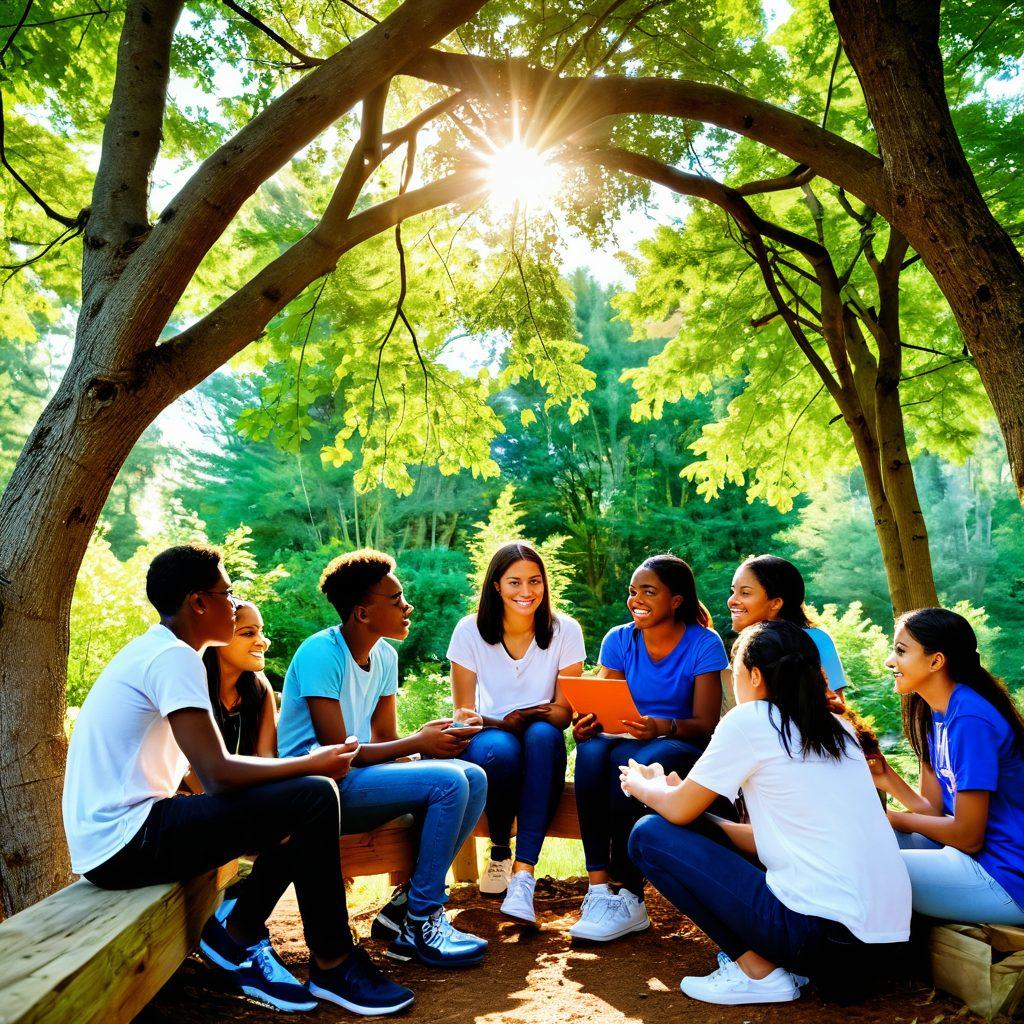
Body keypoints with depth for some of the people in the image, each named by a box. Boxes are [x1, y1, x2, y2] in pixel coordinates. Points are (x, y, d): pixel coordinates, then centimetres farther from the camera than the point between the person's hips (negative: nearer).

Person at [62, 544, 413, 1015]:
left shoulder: (152, 650, 13)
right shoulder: (174, 658, -17)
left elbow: (210, 766, 12)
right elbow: (217, 776, -23)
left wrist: (308, 765, 2)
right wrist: (312, 764, -9)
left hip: (110, 841, 10)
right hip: (124, 841, -10)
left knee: (291, 805, 10)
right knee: (314, 798, -17)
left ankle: (239, 936, 9)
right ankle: (333, 967, -3)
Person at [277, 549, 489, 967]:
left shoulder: (385, 656, 7)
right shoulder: (320, 653, -18)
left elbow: (385, 740, 8)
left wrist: (431, 738, -14)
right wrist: (420, 743, -16)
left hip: (360, 776, 8)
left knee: (474, 778, -7)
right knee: (448, 782, -23)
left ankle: (404, 907, -3)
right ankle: (420, 924, -9)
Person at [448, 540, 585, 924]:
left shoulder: (565, 631, -6)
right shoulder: (470, 631, -7)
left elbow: (564, 712, -4)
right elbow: (463, 712, -4)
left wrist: (524, 720, -26)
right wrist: (503, 724, -25)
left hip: (542, 748, 1)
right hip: (492, 740, 0)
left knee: (543, 735, -36)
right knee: (498, 751, -37)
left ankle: (523, 876, -37)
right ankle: (500, 848, -8)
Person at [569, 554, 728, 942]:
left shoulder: (704, 644, -7)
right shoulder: (619, 640, 3)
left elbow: (706, 724, -12)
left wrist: (661, 727, -32)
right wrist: (590, 722, -24)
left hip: (681, 748, -3)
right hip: (628, 744, 3)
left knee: (629, 760, -36)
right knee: (592, 748, -32)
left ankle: (629, 898, -26)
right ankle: (599, 886, -33)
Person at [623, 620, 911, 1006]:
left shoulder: (749, 719, -8)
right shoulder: (837, 728, 14)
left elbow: (678, 811, 1)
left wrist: (641, 785, 23)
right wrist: (679, 792, 25)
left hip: (822, 937, -8)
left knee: (650, 835, 1)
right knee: (708, 832, 21)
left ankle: (757, 971, 1)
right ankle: (780, 960, 11)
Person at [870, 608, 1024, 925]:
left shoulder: (970, 719, -22)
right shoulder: (937, 713, 7)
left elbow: (967, 835, -18)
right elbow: (935, 810, 6)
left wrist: (896, 818, -5)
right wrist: (886, 777, -9)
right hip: (978, 850, 9)